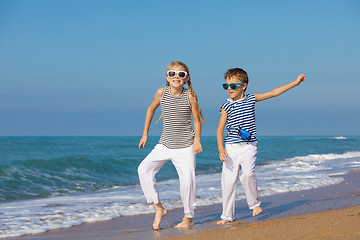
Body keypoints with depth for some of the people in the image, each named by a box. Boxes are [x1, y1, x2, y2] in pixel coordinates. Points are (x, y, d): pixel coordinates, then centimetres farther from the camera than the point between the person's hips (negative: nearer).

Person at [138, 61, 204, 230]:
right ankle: (158, 208, -4)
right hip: (165, 144, 3)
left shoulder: (190, 95, -10)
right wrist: (145, 134, 14)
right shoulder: (161, 92, -4)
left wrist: (197, 140, -13)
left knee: (187, 180, -12)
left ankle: (188, 218, 9)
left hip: (185, 146, -3)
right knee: (144, 169, -15)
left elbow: (196, 120, -1)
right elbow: (151, 109, 13)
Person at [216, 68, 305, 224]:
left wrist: (295, 83, 8)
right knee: (228, 180, -2)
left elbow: (274, 93, 8)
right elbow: (220, 129, -2)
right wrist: (221, 149, -15)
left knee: (247, 174, -22)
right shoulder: (226, 106, 0)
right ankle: (227, 216, 9)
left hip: (249, 147, 0)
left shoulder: (251, 99, 4)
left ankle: (254, 204, 2)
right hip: (231, 147, 0)